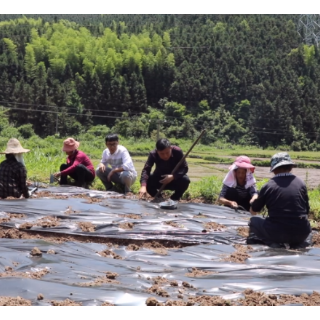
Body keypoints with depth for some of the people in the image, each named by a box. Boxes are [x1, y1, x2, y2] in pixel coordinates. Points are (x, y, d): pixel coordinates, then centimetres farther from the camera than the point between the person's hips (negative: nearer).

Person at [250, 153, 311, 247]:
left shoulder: (269, 186, -1)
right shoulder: (301, 183, 5)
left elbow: (253, 211, 14)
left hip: (277, 234, -3)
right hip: (301, 234, 3)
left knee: (254, 221, 22)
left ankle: (273, 243, -3)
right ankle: (294, 243, 6)